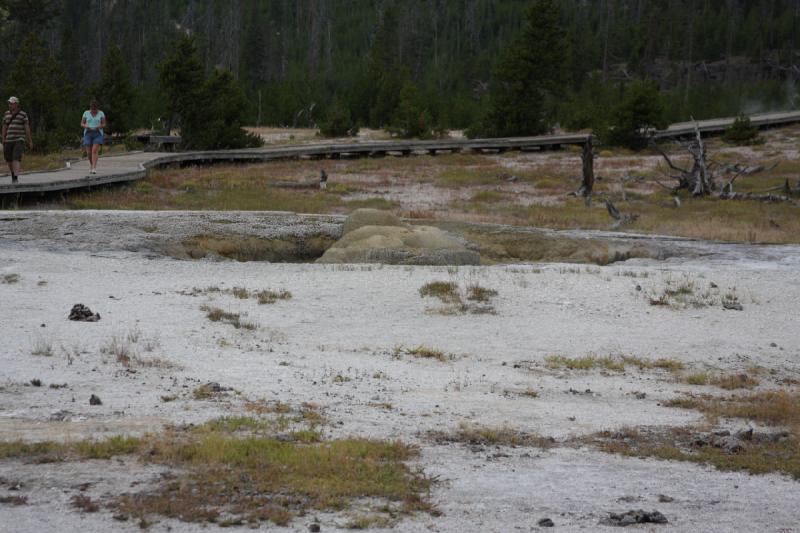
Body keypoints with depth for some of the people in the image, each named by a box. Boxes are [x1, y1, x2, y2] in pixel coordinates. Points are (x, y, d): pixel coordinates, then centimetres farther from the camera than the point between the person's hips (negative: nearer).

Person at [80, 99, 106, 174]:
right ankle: (92, 166, 27)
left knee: (95, 151, -18)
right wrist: (86, 126, -18)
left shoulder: (101, 113, 0)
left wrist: (98, 127, -19)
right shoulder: (86, 113, 2)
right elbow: (82, 124, 4)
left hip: (98, 134, -2)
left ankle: (94, 169, -21)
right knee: (89, 152, 0)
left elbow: (104, 125, 2)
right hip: (88, 134, 2)